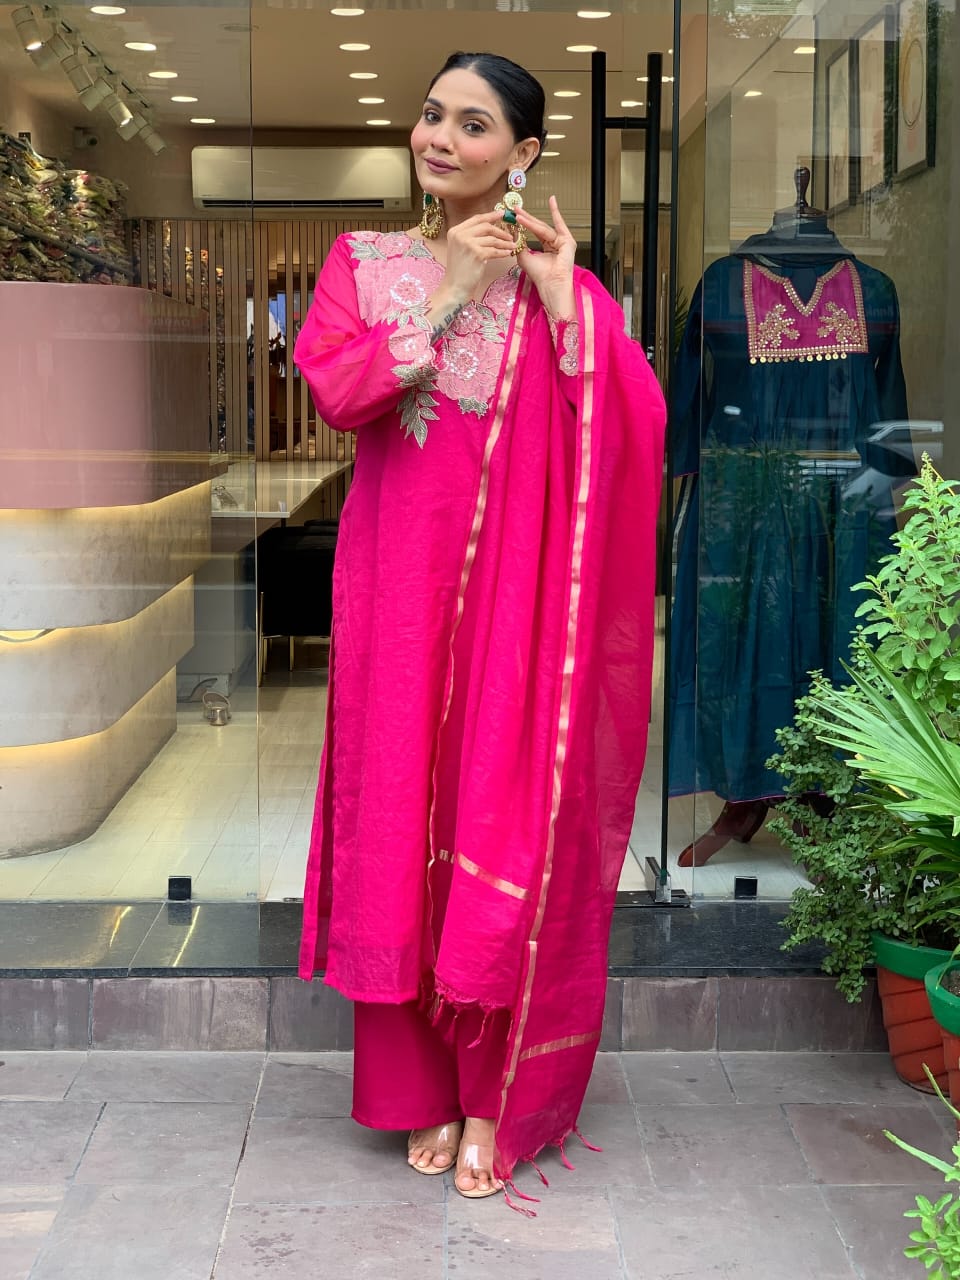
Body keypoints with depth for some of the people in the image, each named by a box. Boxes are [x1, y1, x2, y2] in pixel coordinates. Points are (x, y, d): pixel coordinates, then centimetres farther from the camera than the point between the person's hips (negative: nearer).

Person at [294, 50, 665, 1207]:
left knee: (512, 827, -1)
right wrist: (446, 295, -10)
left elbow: (634, 431, -9)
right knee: (404, 814, 4)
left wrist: (561, 301, -14)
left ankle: (495, 1096, 14)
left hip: (518, 589, -1)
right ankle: (420, 1086, 19)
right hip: (400, 584, 2)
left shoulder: (562, 283, 4)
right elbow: (335, 393, -9)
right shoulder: (364, 262, 9)